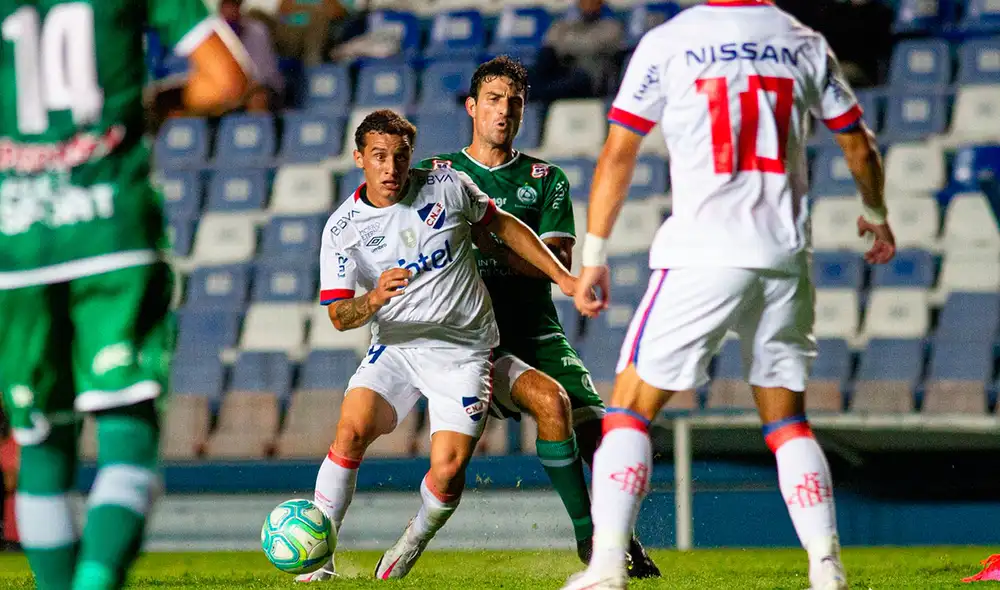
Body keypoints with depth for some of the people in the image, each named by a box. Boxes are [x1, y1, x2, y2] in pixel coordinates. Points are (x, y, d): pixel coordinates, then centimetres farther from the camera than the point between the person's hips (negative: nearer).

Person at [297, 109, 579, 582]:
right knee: (351, 429, -25)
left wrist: (563, 277, 11)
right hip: (395, 348, 0)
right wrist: (374, 299, -31)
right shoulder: (342, 229, -6)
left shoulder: (448, 187, -5)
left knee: (448, 468, -16)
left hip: (463, 351, 0)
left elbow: (503, 226, 11)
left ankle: (414, 542, 16)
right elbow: (339, 316, -9)